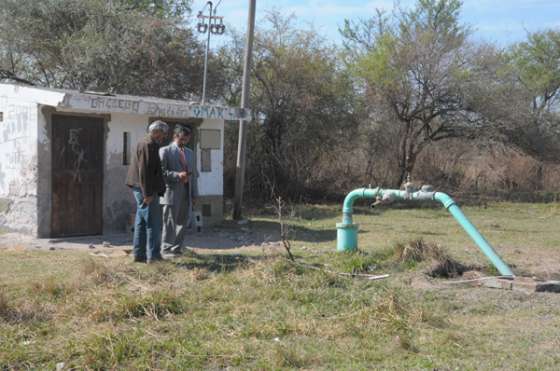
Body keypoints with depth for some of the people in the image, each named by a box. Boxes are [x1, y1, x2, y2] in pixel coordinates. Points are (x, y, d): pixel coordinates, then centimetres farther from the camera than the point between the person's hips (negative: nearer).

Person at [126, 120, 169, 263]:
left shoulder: (144, 144, 20)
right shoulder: (148, 145, -14)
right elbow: (144, 171, -21)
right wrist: (148, 193, -22)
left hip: (142, 191, 11)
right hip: (146, 190, -11)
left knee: (142, 223, 12)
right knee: (153, 223, -6)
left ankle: (139, 254, 16)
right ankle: (153, 255, -4)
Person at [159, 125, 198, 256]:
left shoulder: (190, 153, 18)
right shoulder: (165, 151, -1)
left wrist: (194, 194, 11)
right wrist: (177, 175, -21)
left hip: (186, 192, 6)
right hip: (172, 191, -6)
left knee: (184, 221, 9)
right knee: (170, 222, -2)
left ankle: (177, 248, 18)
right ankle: (167, 249, 4)